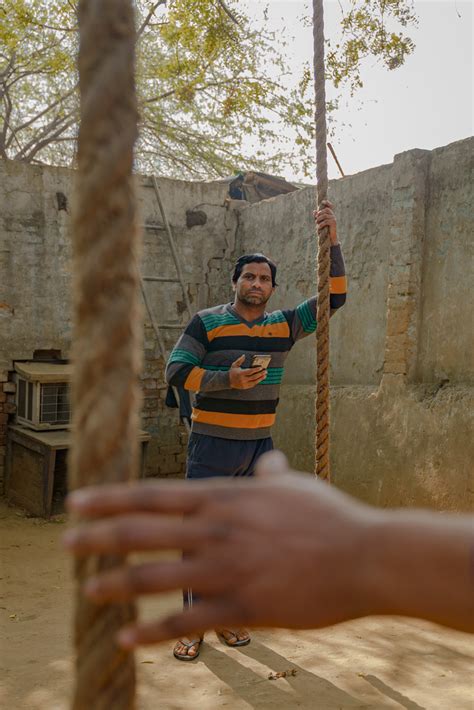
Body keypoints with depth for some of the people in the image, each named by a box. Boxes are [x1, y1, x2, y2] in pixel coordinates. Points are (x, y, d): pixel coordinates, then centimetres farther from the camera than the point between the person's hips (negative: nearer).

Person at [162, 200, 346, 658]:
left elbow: (333, 298, 4)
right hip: (211, 447, -4)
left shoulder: (284, 326, 6)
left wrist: (332, 243, -5)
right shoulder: (207, 323, -4)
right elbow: (176, 369, -10)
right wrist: (226, 379, -23)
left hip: (258, 448, 4)